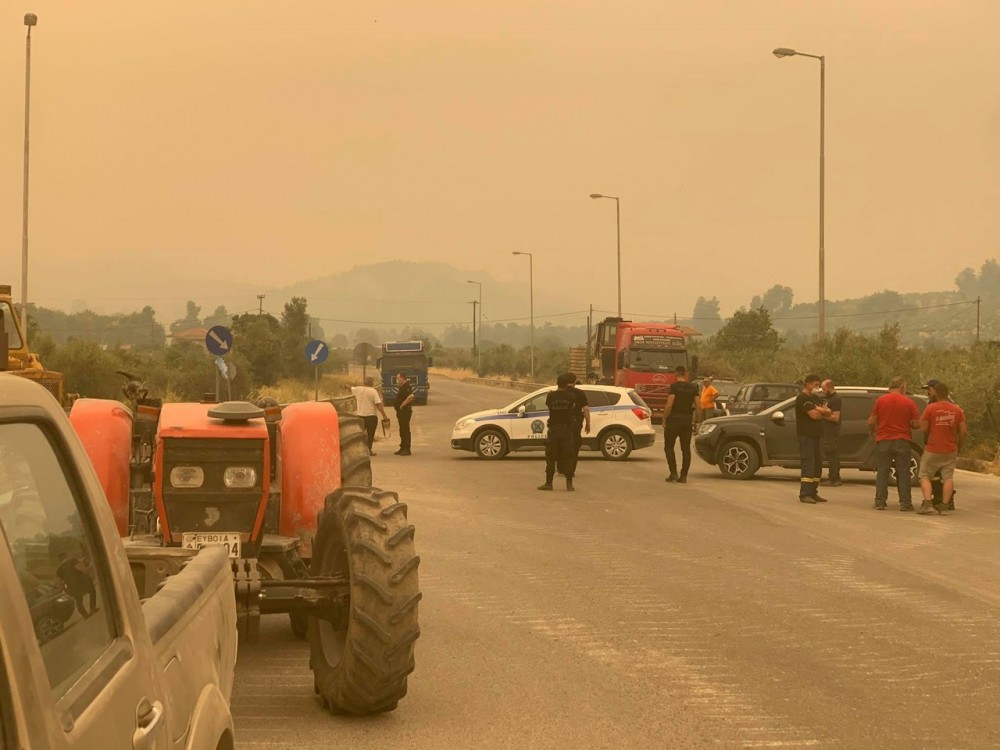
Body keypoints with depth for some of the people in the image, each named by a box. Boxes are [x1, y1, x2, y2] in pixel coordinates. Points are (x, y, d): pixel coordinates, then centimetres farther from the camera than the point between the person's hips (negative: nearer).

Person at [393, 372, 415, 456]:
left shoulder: (406, 387, -17)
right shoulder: (401, 387, 16)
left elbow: (411, 396, -34)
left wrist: (402, 405, -25)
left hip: (405, 411, -11)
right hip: (401, 412, 11)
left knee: (405, 430, -8)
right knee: (402, 431, 15)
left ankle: (407, 449, -7)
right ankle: (403, 448, 21)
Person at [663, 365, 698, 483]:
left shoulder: (674, 386, -9)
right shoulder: (692, 388, 7)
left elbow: (669, 404, -16)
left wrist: (664, 419, -8)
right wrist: (696, 421, 14)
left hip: (674, 419, -5)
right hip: (687, 419, 5)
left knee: (669, 447, 4)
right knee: (686, 448, 7)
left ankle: (673, 473, -5)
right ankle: (683, 475, 6)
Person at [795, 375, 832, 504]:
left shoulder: (815, 398, 20)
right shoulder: (802, 398, -11)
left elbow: (828, 412, 11)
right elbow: (814, 415, -21)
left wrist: (820, 410, -10)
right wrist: (823, 413, 0)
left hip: (815, 435, 10)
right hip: (806, 435, -10)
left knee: (817, 464, 10)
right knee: (808, 464, -13)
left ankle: (813, 493, 16)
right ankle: (804, 494, -15)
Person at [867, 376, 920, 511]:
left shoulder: (880, 400, -2)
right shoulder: (909, 402, -3)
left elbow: (871, 421, -2)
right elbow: (916, 424, -4)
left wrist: (872, 431, 18)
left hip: (883, 440, 1)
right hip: (902, 441, -1)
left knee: (882, 472, 6)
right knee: (903, 473, 5)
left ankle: (880, 501, 3)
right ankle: (905, 502, 3)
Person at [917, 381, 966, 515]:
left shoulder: (930, 408, -9)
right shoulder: (957, 410, 1)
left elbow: (924, 428, -9)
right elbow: (963, 431, 0)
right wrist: (958, 446, 13)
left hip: (933, 450, -3)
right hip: (950, 450, 3)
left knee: (925, 476, 7)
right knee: (948, 478, 8)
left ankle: (927, 503, -9)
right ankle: (944, 505, 3)